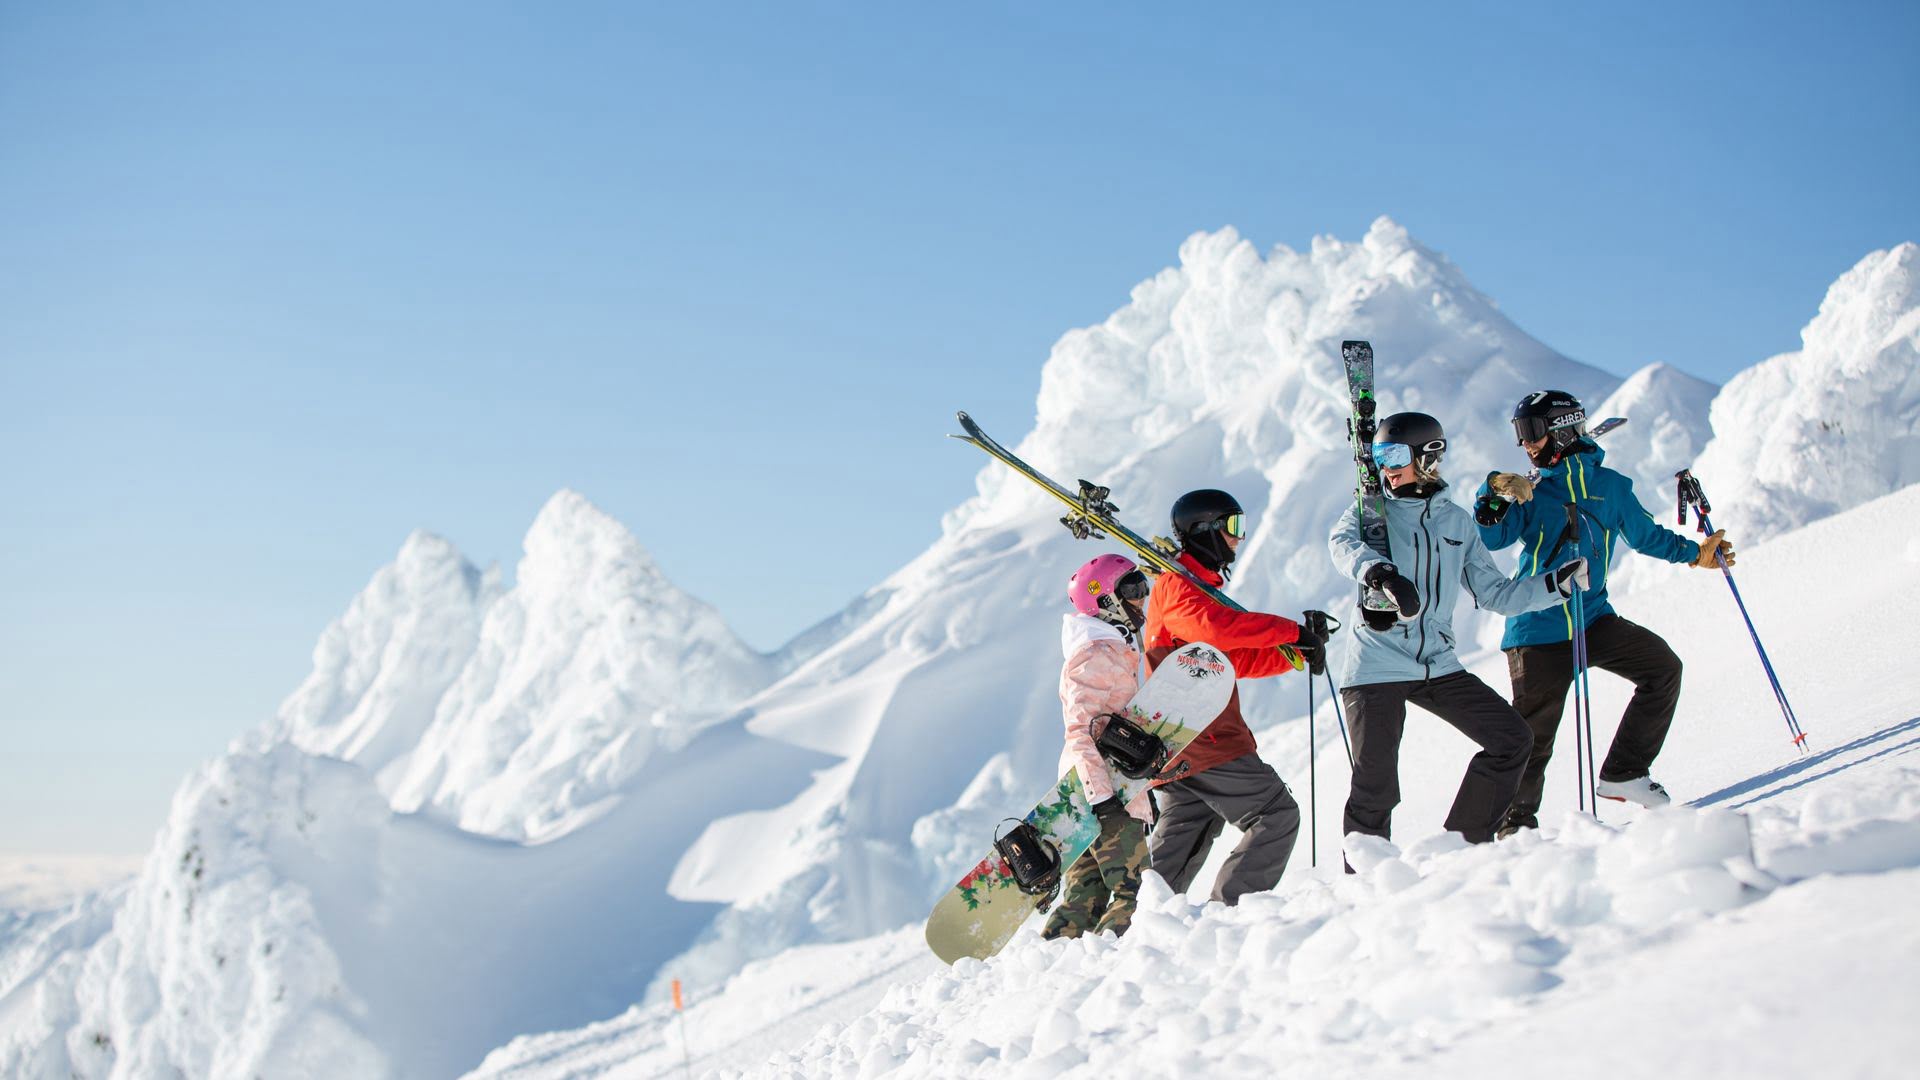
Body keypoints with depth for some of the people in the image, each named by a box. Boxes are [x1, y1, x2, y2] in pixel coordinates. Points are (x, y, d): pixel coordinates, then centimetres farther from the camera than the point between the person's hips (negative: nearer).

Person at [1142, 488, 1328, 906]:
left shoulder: (1201, 586, 27)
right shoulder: (1176, 583, -7)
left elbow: (1237, 660, 26)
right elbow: (1215, 627, -27)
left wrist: (1298, 651, 14)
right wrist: (1291, 631, -22)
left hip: (1180, 745, 10)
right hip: (1200, 738, -10)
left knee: (1178, 850, 13)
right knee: (1277, 815, -10)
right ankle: (1230, 908, -16)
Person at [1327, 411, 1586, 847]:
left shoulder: (1457, 521, 13)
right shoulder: (1373, 511, 2)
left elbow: (1495, 594, 13)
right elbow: (1343, 542, -21)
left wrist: (1558, 583, 2)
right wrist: (1380, 573, -42)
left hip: (1437, 665, 4)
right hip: (1377, 666, -4)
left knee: (1512, 740, 1)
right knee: (1376, 786, -8)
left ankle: (1464, 845, 12)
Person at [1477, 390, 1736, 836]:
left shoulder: (1611, 486, 8)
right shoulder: (1531, 492, 4)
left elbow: (1646, 534, 21)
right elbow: (1489, 538, -7)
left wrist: (1694, 552, 14)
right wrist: (1495, 495, -23)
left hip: (1593, 619, 3)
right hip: (1538, 628, -2)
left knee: (1662, 666, -10)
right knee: (1533, 732, -4)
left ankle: (1623, 774, 0)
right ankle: (1516, 822, 10)